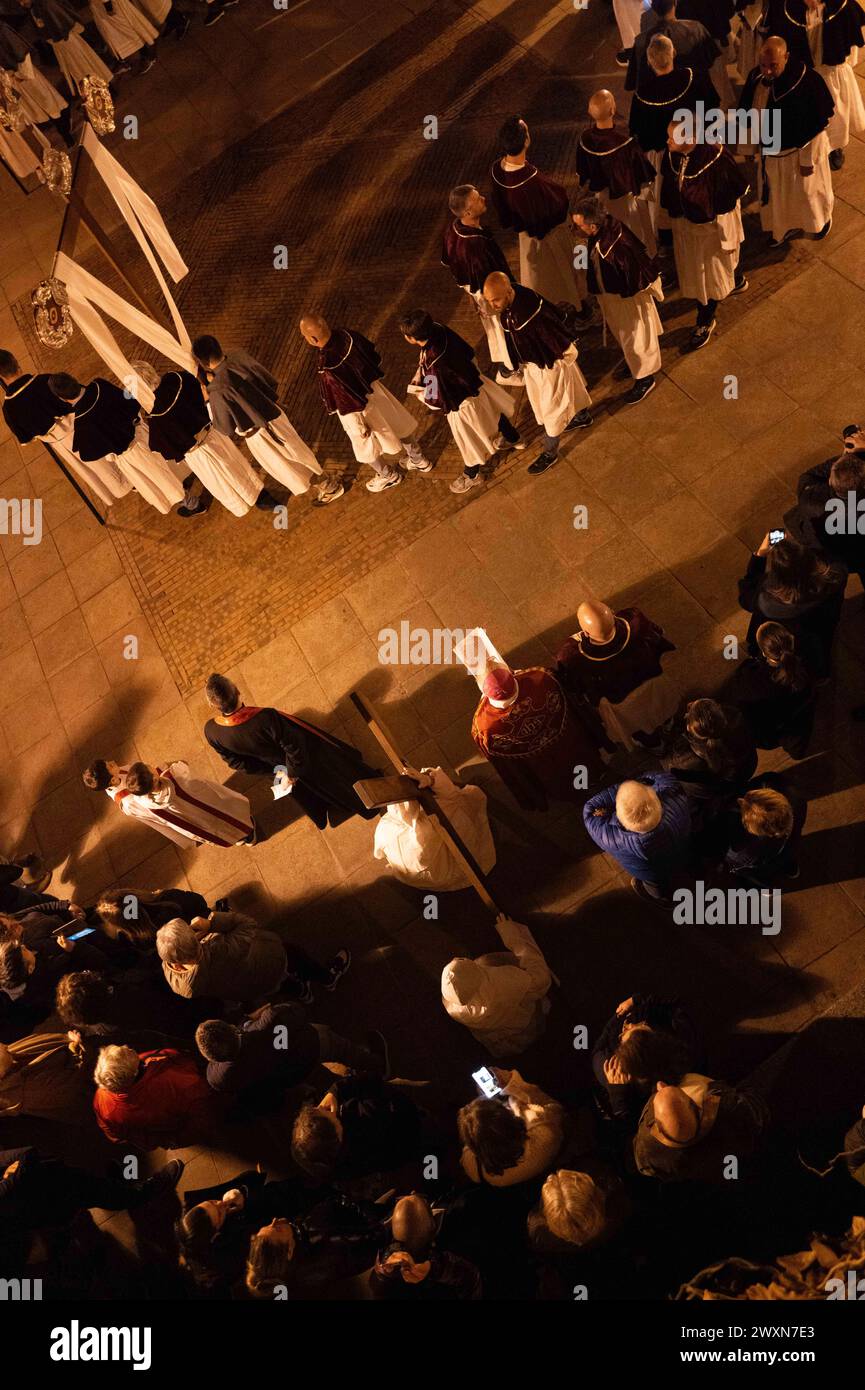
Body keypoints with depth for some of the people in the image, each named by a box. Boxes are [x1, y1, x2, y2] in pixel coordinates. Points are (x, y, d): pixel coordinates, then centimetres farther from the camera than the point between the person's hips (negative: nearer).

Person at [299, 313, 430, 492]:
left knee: (365, 446, 23)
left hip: (360, 409, -6)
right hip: (375, 389, 6)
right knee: (398, 424, 27)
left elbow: (350, 405, -27)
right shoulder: (348, 335, -20)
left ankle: (389, 475, 48)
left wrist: (360, 427, -12)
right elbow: (373, 354, -1)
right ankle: (418, 460, 51)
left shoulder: (327, 370, -38)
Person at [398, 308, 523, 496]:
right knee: (494, 412, 33)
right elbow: (469, 353, -2)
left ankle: (471, 477, 48)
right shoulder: (442, 331, -20)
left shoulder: (432, 366, -41)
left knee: (469, 442, 20)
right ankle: (513, 439, 62)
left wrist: (417, 389, -9)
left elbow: (437, 401, -27)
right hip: (475, 384, 7)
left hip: (461, 405, -7)